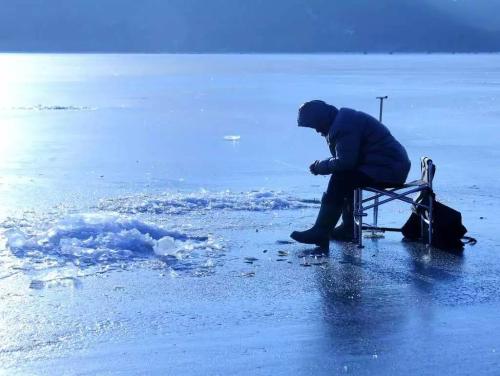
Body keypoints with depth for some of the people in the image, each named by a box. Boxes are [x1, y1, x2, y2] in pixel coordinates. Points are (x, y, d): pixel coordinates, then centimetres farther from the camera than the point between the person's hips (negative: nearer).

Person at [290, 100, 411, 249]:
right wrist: (322, 165, 6)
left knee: (340, 180, -15)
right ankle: (348, 228, 19)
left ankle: (320, 233, -11)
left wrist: (320, 166, -8)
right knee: (345, 176, 18)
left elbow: (345, 162, -24)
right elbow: (345, 159, 21)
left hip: (389, 170, -11)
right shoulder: (343, 118, 16)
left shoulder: (344, 126, -18)